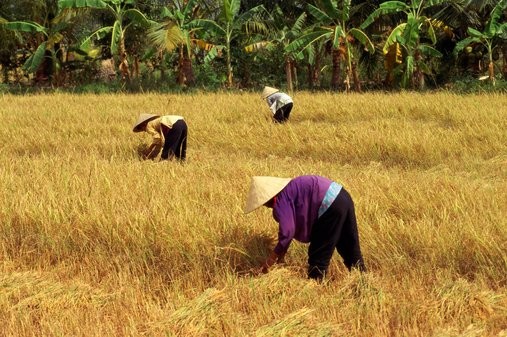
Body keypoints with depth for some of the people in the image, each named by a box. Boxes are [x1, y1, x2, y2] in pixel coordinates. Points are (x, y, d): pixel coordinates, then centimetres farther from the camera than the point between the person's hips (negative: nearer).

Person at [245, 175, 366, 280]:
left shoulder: (281, 200, -11)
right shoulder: (288, 190, 18)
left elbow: (286, 233, -14)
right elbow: (291, 228, 24)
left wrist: (269, 262, -6)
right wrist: (281, 256, 26)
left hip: (330, 206, -10)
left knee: (318, 255, 3)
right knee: (351, 250, 18)